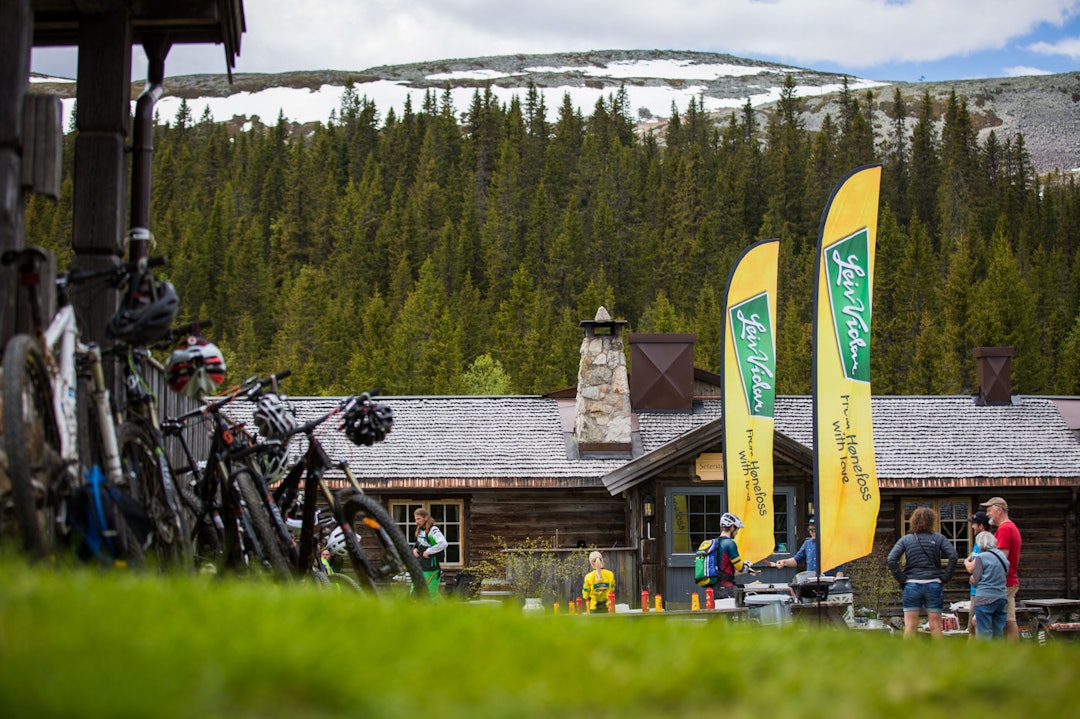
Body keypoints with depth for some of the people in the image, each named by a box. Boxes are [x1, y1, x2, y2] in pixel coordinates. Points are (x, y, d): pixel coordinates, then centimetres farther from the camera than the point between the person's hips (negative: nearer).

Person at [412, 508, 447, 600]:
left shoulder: (433, 530, -14)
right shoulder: (419, 530, 12)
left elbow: (443, 544, -28)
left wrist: (428, 552, -21)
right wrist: (414, 549, 6)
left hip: (430, 568, -8)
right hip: (419, 568, 8)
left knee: (431, 594, -3)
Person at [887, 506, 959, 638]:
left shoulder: (905, 540, 3)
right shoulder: (938, 538, 3)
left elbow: (891, 560, -7)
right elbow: (953, 556, -8)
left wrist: (901, 579, -1)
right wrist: (945, 578, -2)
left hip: (911, 584, 0)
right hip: (934, 585, 0)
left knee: (910, 626, 3)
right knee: (935, 625, 5)